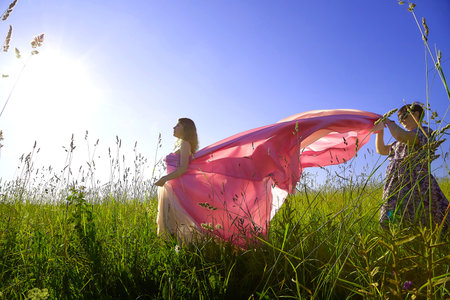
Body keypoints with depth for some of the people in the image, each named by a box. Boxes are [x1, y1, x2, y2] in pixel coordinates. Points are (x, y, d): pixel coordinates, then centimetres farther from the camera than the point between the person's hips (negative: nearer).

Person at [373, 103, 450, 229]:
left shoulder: (425, 132, 3)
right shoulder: (403, 140, 27)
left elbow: (401, 136, -17)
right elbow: (381, 150, 30)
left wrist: (389, 122, 1)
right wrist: (380, 131, 17)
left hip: (414, 184, -7)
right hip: (395, 184, 7)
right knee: (388, 225, -5)